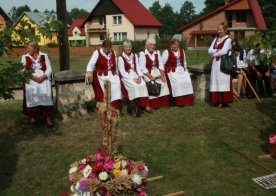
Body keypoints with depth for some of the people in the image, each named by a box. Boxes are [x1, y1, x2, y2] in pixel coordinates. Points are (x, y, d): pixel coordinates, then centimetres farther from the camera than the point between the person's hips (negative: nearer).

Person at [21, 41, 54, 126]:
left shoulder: (44, 56, 10)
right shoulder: (24, 57, 11)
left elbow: (49, 69, 4)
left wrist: (43, 76, -15)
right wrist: (33, 76, -15)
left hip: (43, 78, 0)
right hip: (30, 79, 1)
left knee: (45, 92, -29)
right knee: (31, 92, -29)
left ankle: (48, 116, -25)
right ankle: (32, 115, -17)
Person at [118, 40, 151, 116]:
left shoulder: (135, 56, 13)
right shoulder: (121, 58, -5)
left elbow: (138, 67, 9)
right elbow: (122, 72, -10)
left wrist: (139, 76, -11)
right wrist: (133, 78, -18)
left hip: (135, 75, 5)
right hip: (126, 77, -4)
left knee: (143, 84, -25)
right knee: (134, 86, -32)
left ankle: (145, 104, -26)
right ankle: (134, 105, -24)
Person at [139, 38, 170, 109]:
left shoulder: (157, 53, 14)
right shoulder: (142, 54, -3)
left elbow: (161, 65, 7)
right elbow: (142, 68, -11)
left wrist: (162, 74, -9)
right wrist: (150, 76, -20)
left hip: (157, 72, 5)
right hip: (147, 73, -5)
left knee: (163, 81, -20)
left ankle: (163, 102, -12)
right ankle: (154, 104, -21)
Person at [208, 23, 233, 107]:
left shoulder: (228, 40, -4)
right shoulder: (216, 39, 17)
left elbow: (224, 51, -16)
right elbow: (209, 50, 8)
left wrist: (214, 54, -4)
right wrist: (217, 50, -10)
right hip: (215, 63, 6)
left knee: (223, 80, -7)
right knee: (216, 80, 4)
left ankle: (224, 101, -3)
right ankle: (217, 100, 7)